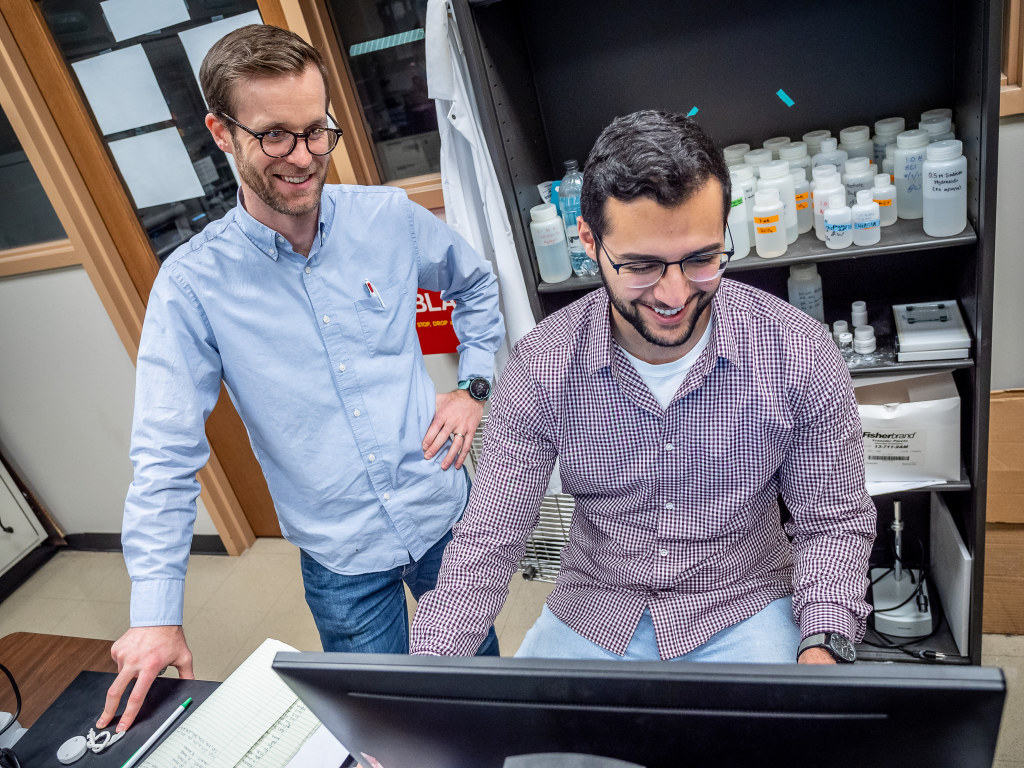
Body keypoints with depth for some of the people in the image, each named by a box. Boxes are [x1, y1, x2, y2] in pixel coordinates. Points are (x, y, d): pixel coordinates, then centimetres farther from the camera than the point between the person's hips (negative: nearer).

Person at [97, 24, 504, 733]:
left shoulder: (390, 217, -7)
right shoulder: (192, 285, -12)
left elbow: (476, 285, 12)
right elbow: (167, 455, -11)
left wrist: (474, 387, 0)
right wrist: (156, 614, -12)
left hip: (447, 517, 2)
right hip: (342, 563, -2)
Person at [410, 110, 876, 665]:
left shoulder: (799, 353, -16)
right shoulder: (539, 369, -16)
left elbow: (833, 521, -4)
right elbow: (488, 540, -12)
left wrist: (822, 646, -21)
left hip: (744, 610, 1)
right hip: (590, 615, 0)